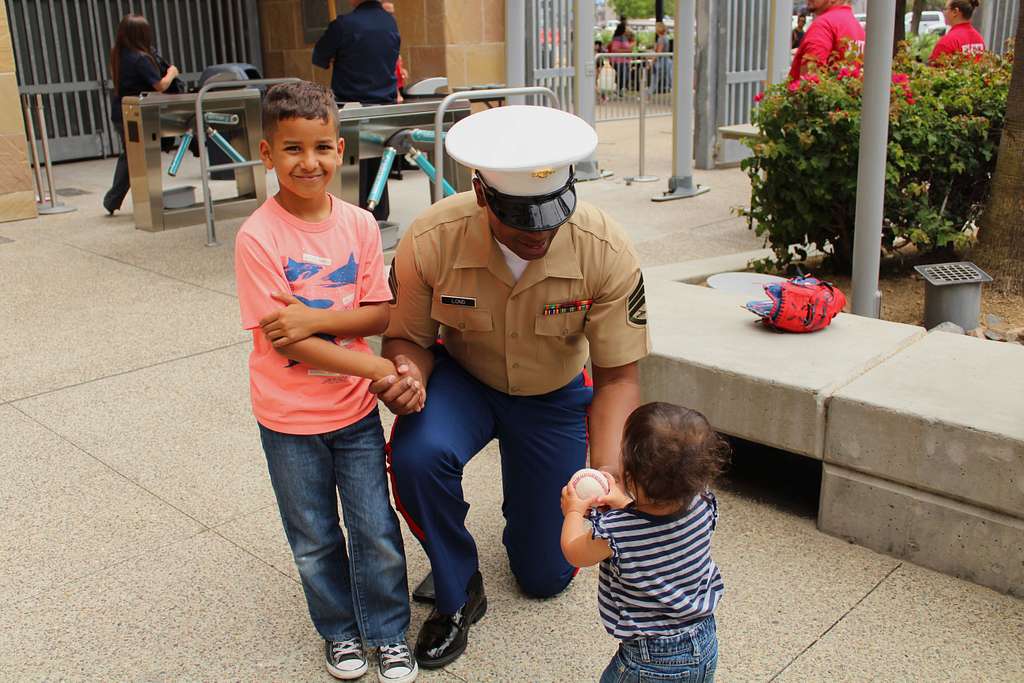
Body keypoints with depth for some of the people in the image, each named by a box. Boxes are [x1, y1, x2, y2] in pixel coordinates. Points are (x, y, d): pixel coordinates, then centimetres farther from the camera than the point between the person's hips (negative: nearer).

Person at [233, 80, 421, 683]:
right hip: (290, 417, -2)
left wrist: (316, 319, -22)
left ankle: (388, 633, 31)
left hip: (356, 408, 2)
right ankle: (340, 631, 38)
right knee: (315, 539, 15)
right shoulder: (258, 237, -18)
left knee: (378, 531, 9)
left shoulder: (359, 225, -6)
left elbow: (379, 314, -4)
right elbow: (282, 340, -19)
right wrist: (380, 370, -23)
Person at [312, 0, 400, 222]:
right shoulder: (391, 23, 4)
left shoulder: (345, 24, -13)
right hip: (385, 105, 5)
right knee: (378, 167, 12)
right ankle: (380, 218, 18)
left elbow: (319, 58, 0)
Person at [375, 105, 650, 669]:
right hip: (463, 380, 0)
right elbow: (408, 338, -12)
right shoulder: (429, 241, -29)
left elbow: (618, 376, -23)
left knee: (546, 577, 6)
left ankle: (526, 509, 43)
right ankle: (457, 594, -6)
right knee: (416, 455, -35)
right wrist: (409, 372, -38)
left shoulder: (606, 251, -30)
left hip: (555, 396, 0)